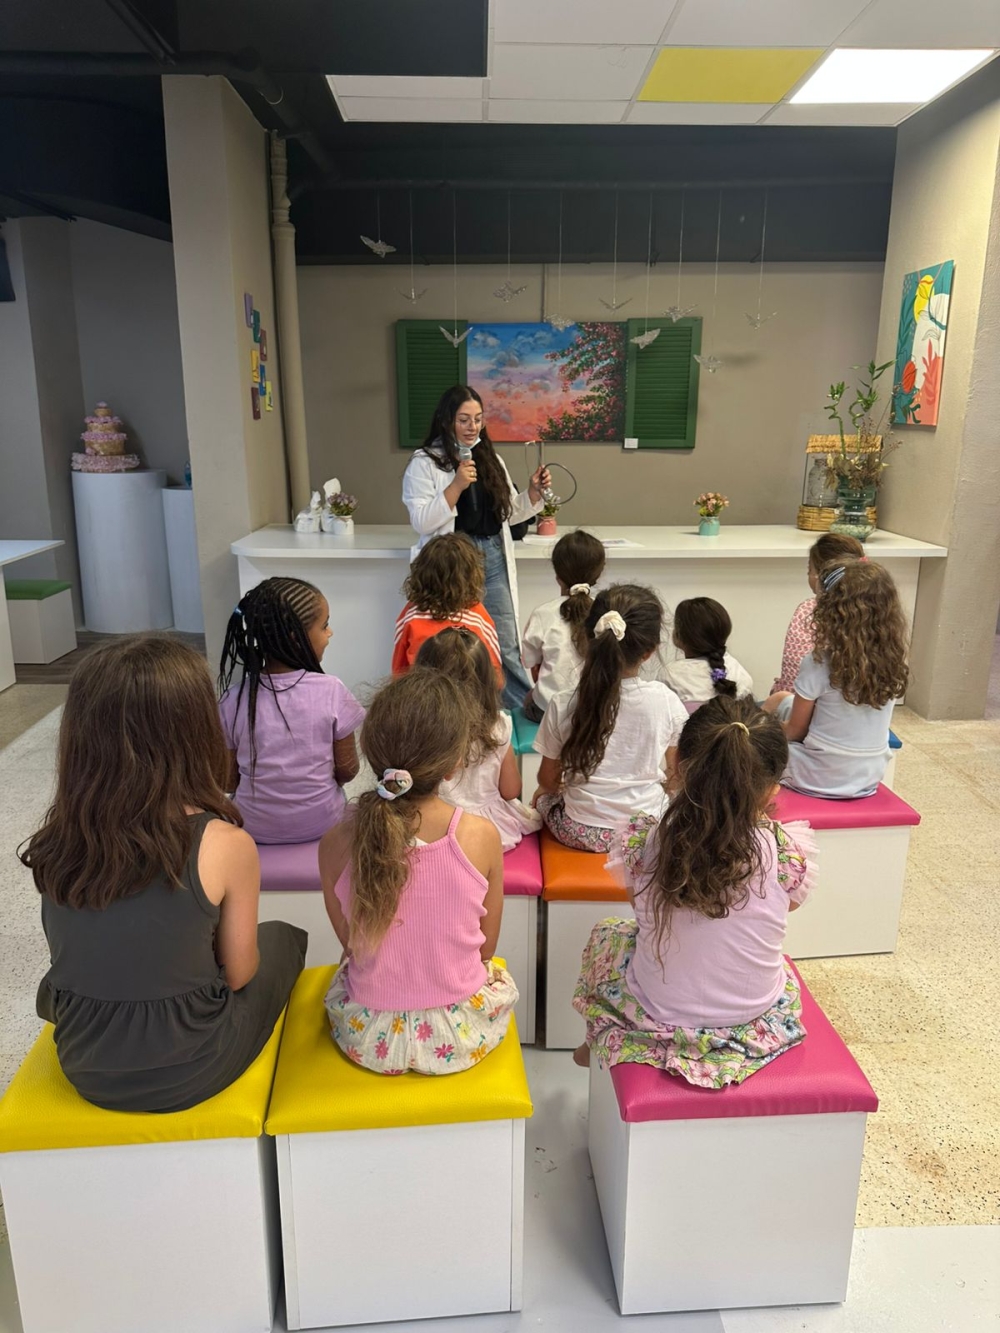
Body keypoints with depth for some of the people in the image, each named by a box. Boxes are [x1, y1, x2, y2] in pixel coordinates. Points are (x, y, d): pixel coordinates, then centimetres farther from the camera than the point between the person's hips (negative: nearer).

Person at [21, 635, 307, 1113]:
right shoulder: (225, 845, -24)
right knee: (282, 939, 23)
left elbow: (80, 956, 3)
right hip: (189, 1073, -3)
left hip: (86, 1070, 4)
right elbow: (238, 973, -11)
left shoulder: (55, 841, -12)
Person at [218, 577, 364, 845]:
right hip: (320, 824, -1)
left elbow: (230, 780, -5)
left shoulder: (234, 700, -16)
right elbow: (347, 770, -9)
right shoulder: (331, 692, -20)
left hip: (255, 828, 1)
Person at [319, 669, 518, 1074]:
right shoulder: (482, 837, -20)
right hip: (458, 1039, -1)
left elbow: (351, 944, -2)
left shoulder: (336, 844, -18)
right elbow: (486, 947, -5)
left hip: (368, 1039, 1)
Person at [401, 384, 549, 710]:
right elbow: (420, 522, -12)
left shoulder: (491, 459, 14)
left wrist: (533, 492, -1)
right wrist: (456, 486, -22)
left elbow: (509, 513, 18)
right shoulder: (424, 462, -3)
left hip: (494, 561, 4)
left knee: (506, 647, 7)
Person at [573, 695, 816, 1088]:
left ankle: (595, 1045, 55)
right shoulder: (787, 851, -24)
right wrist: (760, 817, 2)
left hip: (658, 1021, -1)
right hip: (754, 1026, 2)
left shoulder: (643, 841, -24)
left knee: (605, 934, 30)